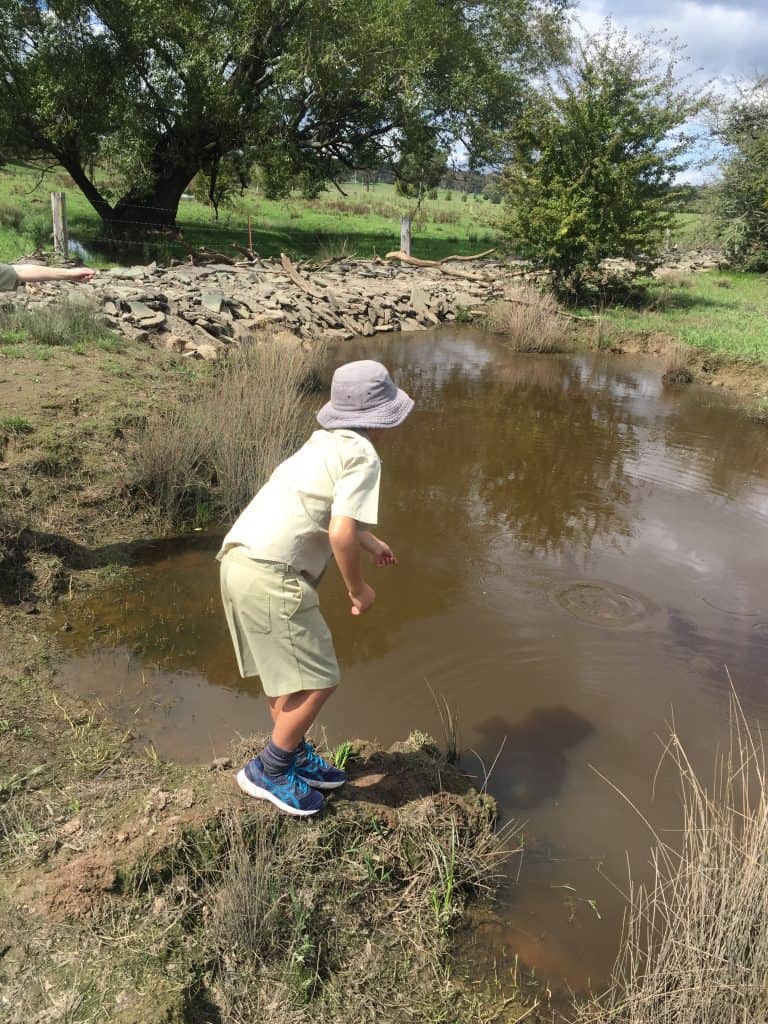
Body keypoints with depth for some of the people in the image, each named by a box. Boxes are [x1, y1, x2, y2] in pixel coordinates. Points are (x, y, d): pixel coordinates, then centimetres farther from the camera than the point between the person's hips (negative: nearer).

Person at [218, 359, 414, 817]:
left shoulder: (325, 443, 19)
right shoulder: (363, 457, -9)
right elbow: (340, 533, -20)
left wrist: (370, 541, 47)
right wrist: (359, 589, -4)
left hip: (240, 558, 10)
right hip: (272, 575, -10)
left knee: (287, 671, 23)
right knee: (318, 679, 1)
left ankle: (295, 755, 38)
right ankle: (268, 771, 15)